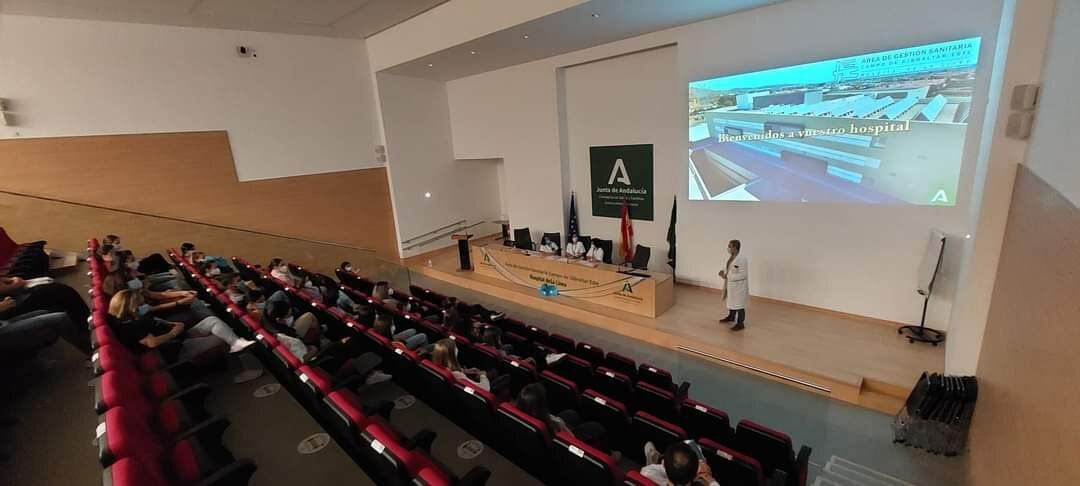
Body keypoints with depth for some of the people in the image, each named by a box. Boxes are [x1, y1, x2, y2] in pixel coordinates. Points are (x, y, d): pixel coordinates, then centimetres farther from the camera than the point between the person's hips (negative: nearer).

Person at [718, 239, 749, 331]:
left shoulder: (742, 259, -23)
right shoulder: (731, 257, 5)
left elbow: (743, 274, -24)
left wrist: (728, 276, -25)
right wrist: (724, 272, -2)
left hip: (738, 286, -9)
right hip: (730, 285, 9)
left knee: (739, 304, 1)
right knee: (731, 301, 24)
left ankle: (740, 323, 12)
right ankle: (731, 317, 43)